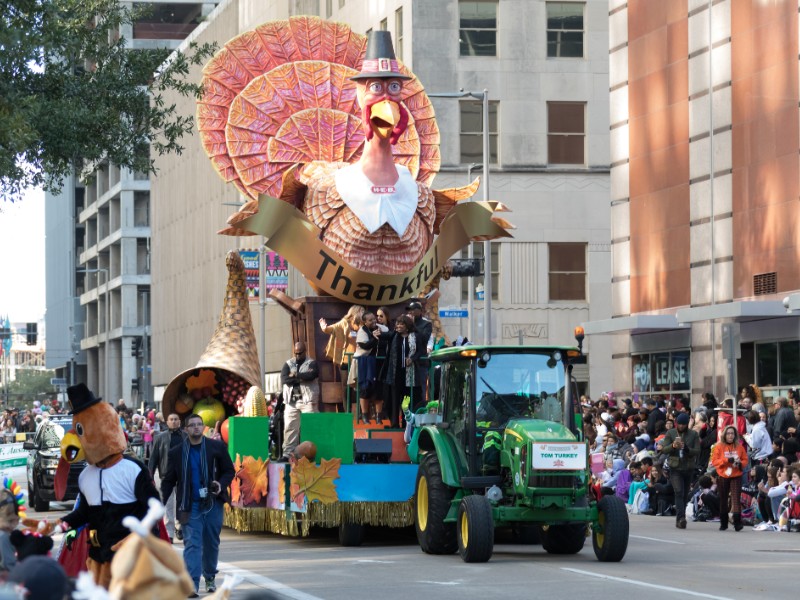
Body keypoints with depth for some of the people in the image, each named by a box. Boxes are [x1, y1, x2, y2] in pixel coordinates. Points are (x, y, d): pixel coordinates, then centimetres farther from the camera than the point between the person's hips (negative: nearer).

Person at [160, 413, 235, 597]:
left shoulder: (217, 447, 1)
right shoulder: (177, 453, 2)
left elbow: (229, 471, 6)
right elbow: (169, 480, 5)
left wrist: (221, 485, -14)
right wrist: (161, 501, -7)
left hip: (213, 504, 1)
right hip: (190, 506, -1)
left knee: (212, 543, 12)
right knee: (192, 544, -10)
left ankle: (210, 578, 32)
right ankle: (192, 585, -16)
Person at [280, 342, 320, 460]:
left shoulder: (311, 363, 6)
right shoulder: (288, 364, 14)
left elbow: (312, 375, -16)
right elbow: (284, 379, -3)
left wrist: (295, 375, -6)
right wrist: (302, 378, -8)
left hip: (308, 400, -3)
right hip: (291, 401, 3)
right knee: (289, 428, -1)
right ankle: (288, 453, 1)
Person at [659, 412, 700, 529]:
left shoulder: (693, 434, 3)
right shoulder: (670, 433, 3)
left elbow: (697, 451, -4)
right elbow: (663, 450, -1)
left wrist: (686, 449, -22)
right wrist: (673, 446, -21)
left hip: (689, 468, 2)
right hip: (675, 468, -2)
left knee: (685, 494, 8)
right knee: (679, 492, -17)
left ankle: (679, 519, 19)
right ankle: (681, 517, -26)